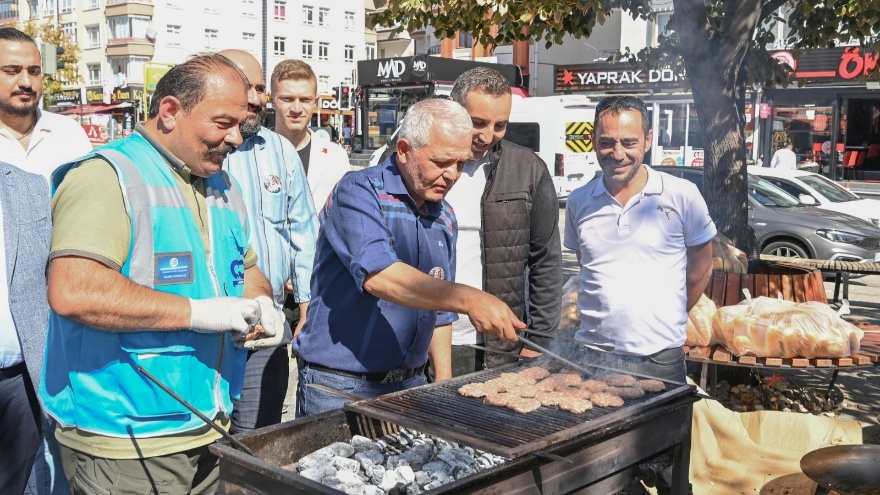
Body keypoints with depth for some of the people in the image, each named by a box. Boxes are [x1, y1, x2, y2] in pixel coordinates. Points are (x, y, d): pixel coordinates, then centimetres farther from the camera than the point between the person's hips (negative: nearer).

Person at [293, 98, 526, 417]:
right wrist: (467, 298, -39)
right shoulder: (359, 192, -14)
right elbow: (377, 275, -31)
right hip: (339, 387, -6)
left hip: (410, 386, 6)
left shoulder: (444, 217, 9)